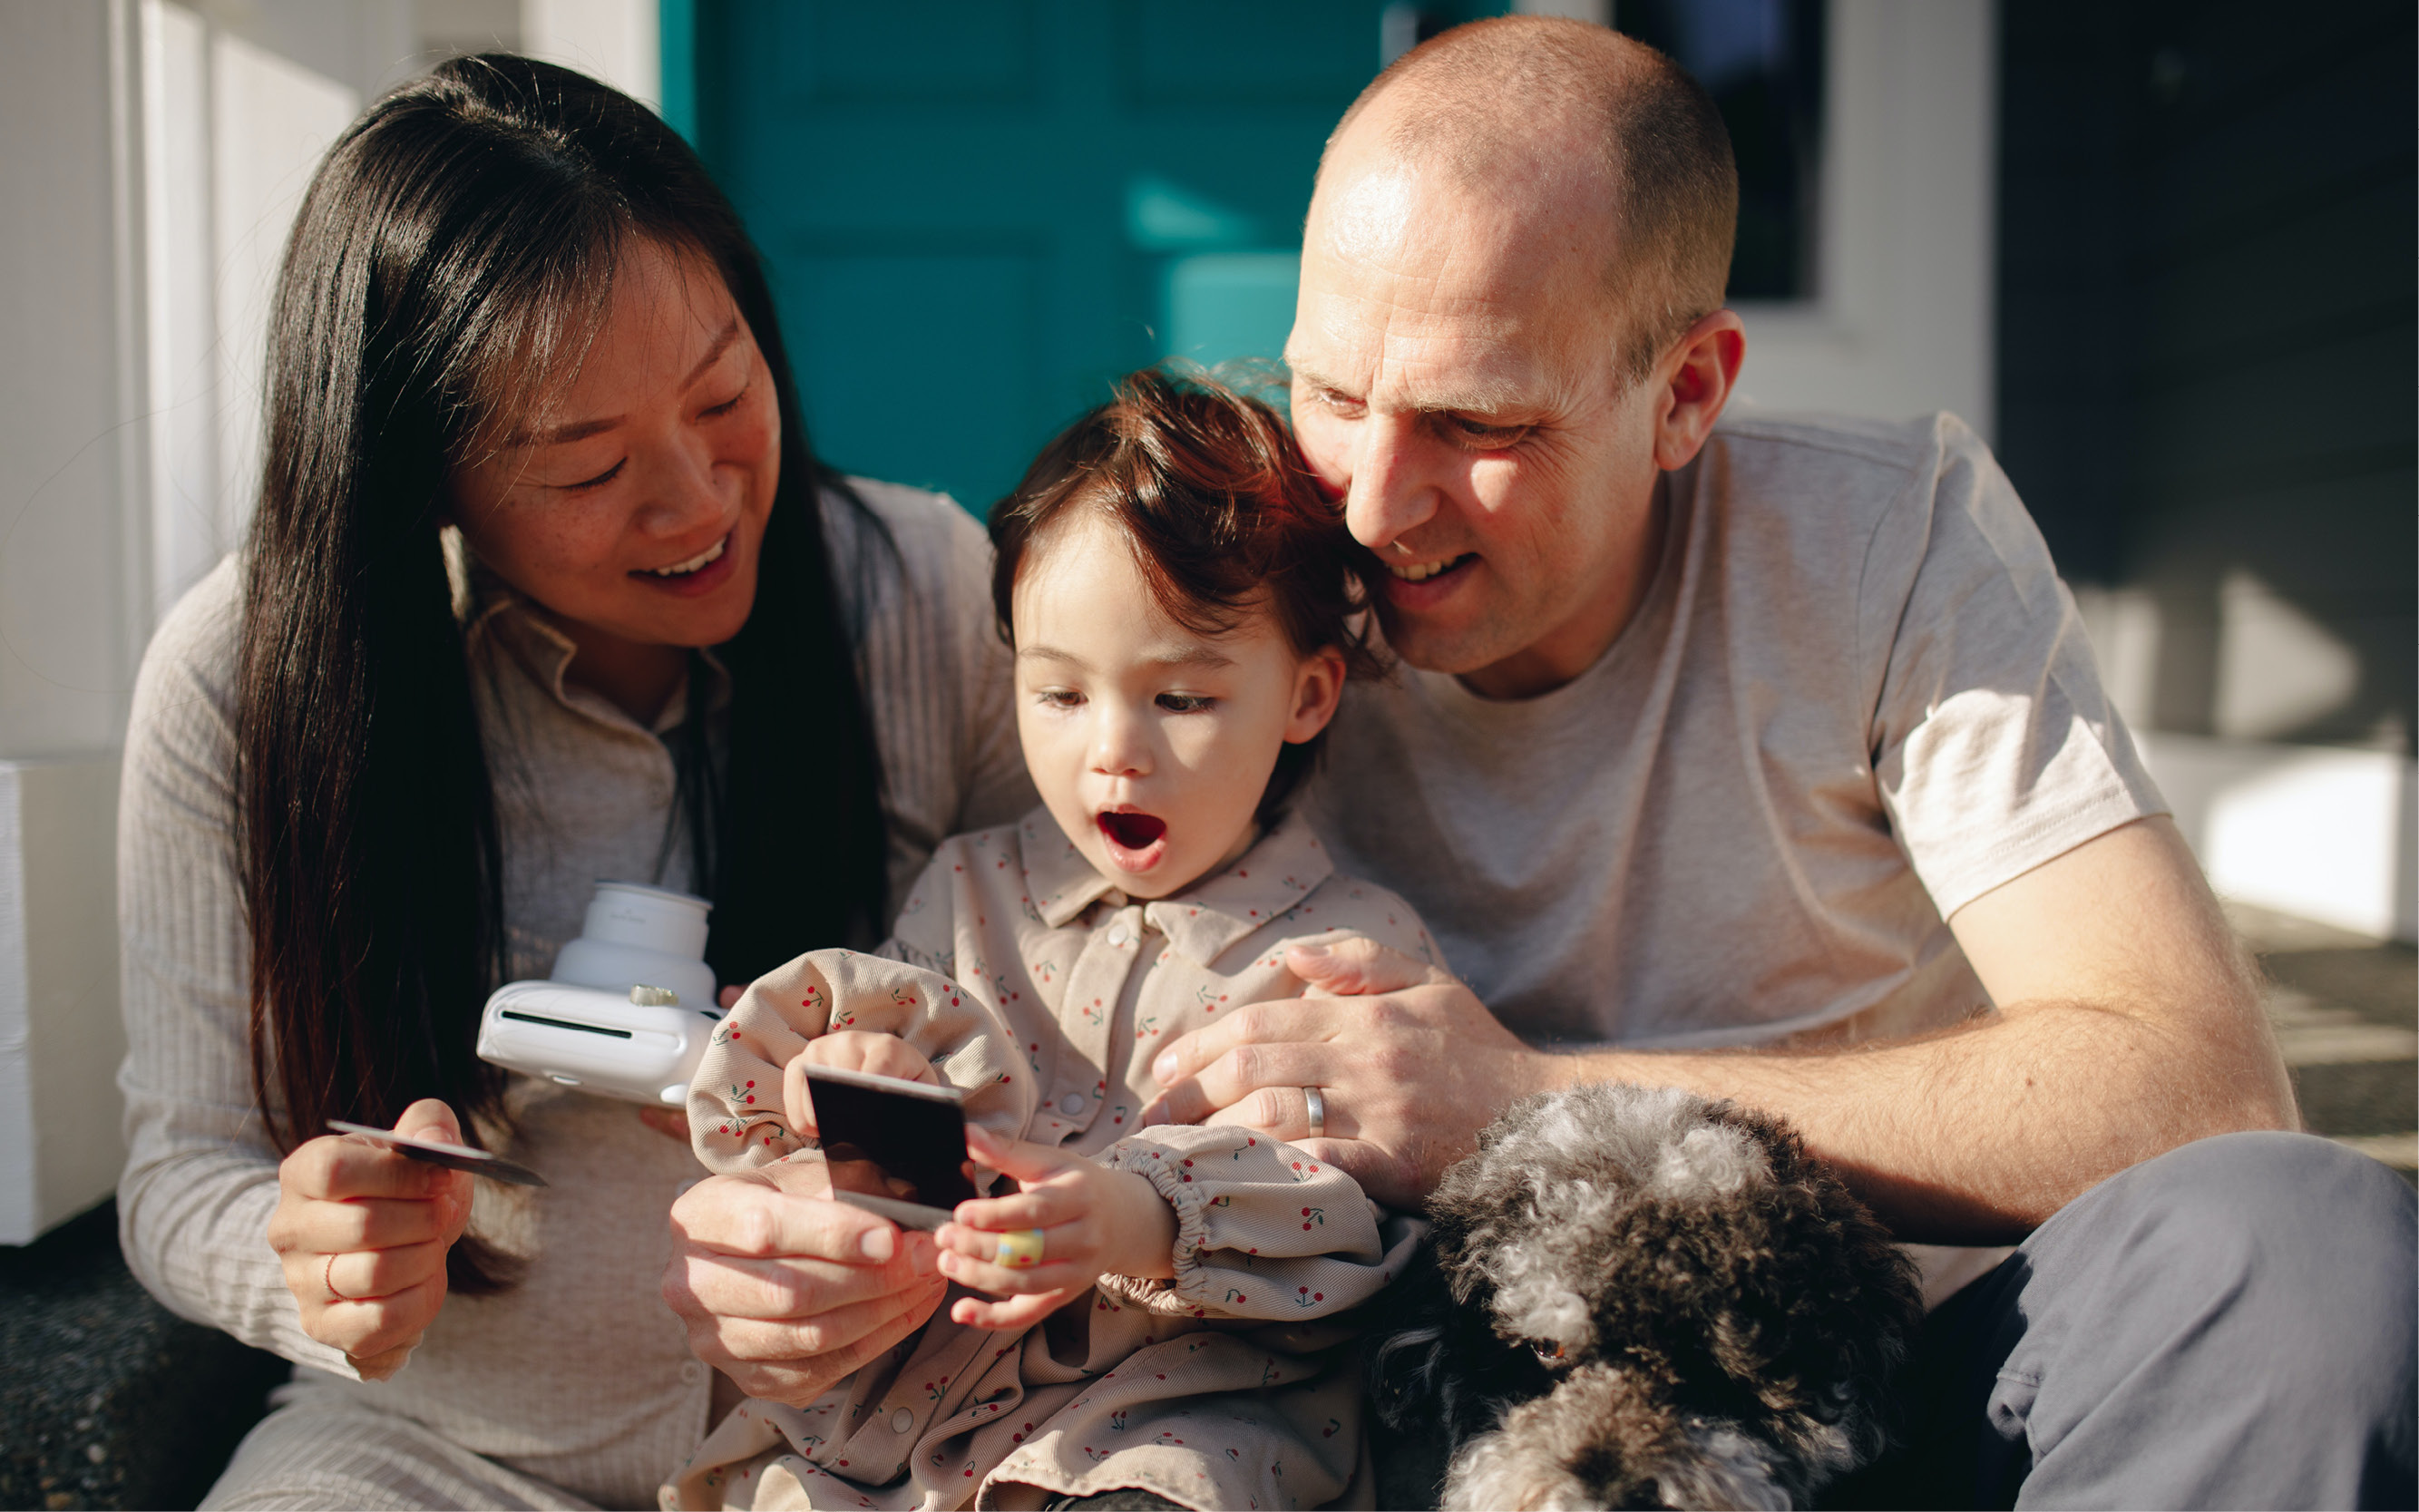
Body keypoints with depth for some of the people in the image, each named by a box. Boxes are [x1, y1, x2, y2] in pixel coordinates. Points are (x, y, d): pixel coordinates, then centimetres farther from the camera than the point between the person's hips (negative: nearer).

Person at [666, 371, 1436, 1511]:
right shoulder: (968, 890, 12)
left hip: (1188, 1411, -3)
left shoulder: (1358, 947, -1)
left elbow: (1344, 1212, -10)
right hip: (920, 1382, 4)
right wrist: (860, 1074, -11)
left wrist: (1149, 1220, -28)